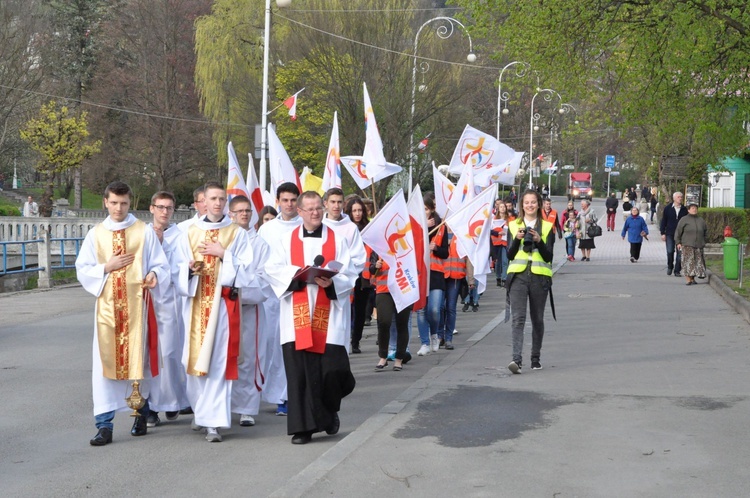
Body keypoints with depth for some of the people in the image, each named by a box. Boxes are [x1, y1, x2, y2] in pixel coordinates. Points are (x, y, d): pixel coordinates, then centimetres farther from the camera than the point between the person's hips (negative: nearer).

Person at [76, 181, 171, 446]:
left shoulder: (144, 232, 3)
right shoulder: (95, 234, 9)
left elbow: (160, 264, 2)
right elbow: (82, 270, 7)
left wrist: (154, 275, -19)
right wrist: (107, 267, -8)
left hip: (136, 304, -1)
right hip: (107, 305, 1)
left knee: (138, 359, 4)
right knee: (105, 362, -5)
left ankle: (141, 414, 23)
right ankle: (104, 424, -4)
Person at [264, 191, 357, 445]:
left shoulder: (337, 240, 9)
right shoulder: (288, 240, 11)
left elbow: (350, 275, 2)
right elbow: (272, 269, 0)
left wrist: (331, 282, -18)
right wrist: (301, 275, -13)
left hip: (328, 318, 0)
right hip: (297, 319, 1)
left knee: (332, 369, -7)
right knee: (300, 372, -3)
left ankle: (329, 412, 22)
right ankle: (304, 426, 5)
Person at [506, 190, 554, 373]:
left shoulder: (547, 227, 7)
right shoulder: (513, 226, 9)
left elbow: (548, 256, 0)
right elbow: (510, 255, 4)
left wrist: (539, 241, -16)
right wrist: (517, 239, -13)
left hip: (539, 277, 0)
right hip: (518, 276, 0)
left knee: (537, 319, 9)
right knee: (518, 318, -13)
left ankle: (536, 358, 22)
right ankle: (517, 359, -22)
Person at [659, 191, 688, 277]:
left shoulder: (684, 209, 6)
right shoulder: (667, 208, 3)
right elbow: (663, 221, 5)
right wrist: (663, 233, -1)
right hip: (669, 234, -1)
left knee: (680, 253, -2)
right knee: (670, 252, -3)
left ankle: (677, 271, 5)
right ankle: (669, 267, 21)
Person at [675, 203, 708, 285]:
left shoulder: (701, 220, 14)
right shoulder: (684, 220, 3)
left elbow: (706, 231, 24)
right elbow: (678, 231, 3)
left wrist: (703, 241, 16)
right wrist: (678, 242, -4)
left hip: (698, 246, 4)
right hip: (687, 245, -4)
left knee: (697, 262, 3)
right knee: (688, 262, -9)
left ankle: (693, 279, 12)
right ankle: (689, 280, -8)